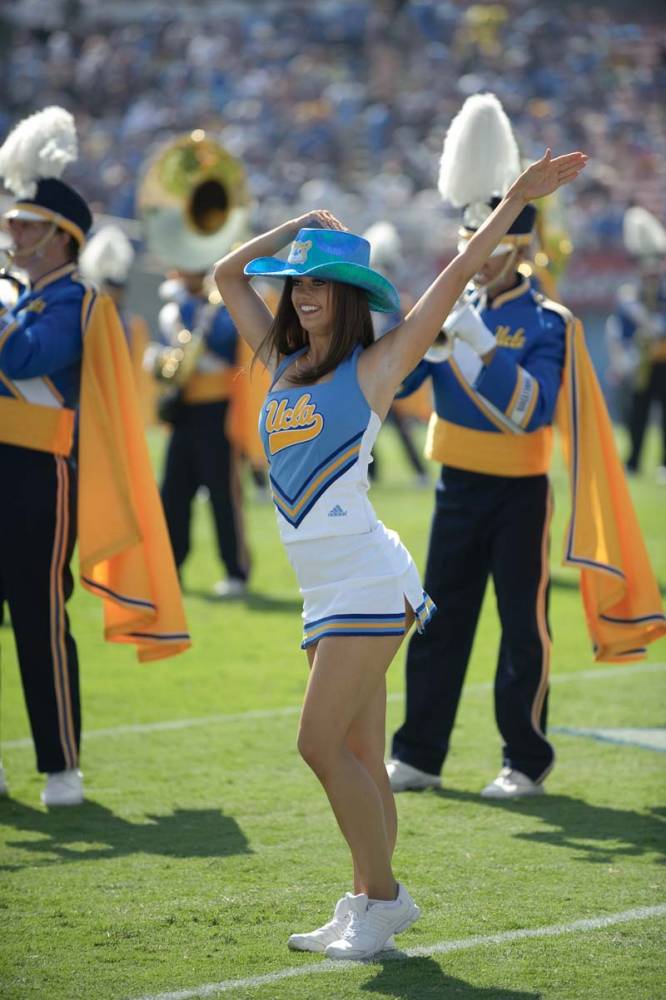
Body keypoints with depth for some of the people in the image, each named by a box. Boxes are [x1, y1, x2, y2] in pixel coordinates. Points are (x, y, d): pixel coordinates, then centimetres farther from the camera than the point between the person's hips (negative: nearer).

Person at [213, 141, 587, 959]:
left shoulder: (373, 366, -2)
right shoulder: (284, 364, 14)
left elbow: (454, 279, -7)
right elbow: (227, 274, 21)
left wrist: (516, 201, -10)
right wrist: (299, 226, 18)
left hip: (366, 579, -7)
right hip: (322, 588, 7)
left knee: (322, 743, -12)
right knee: (356, 755, 8)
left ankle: (381, 897, -4)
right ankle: (368, 906, 12)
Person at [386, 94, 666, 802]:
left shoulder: (547, 324, -9)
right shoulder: (451, 306, 5)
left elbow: (531, 412, -22)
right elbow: (394, 382, -1)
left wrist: (482, 346, -30)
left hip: (518, 493, -4)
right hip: (457, 488, 4)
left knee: (523, 626, 2)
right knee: (439, 623, 6)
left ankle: (527, 762, 10)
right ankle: (418, 755, 12)